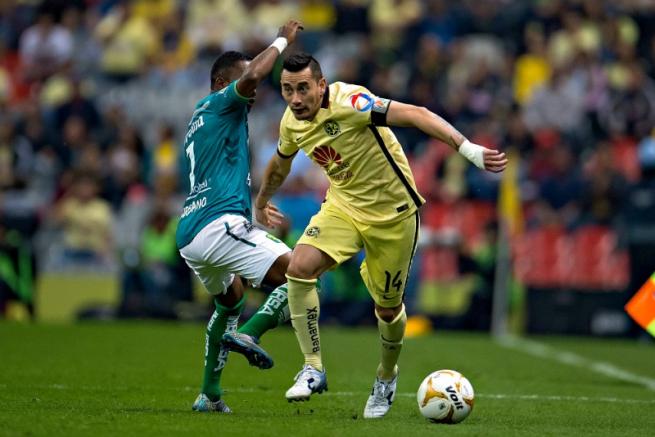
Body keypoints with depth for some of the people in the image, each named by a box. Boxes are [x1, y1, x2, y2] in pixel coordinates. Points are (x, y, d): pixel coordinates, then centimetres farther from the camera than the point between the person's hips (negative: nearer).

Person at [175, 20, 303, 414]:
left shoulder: (200, 121, 28)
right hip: (220, 226, -10)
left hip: (189, 238, 10)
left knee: (230, 301, 31)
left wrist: (253, 209, 48)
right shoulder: (219, 106, 2)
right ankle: (249, 333, -28)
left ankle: (210, 395, 27)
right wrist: (282, 41, -5)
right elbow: (251, 76, -19)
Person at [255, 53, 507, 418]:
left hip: (392, 212, -5)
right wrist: (262, 201, 37)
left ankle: (386, 378, 38)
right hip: (343, 206, 5)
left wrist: (467, 148, -46)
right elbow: (281, 163, 19)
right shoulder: (291, 122, -5)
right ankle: (313, 369, -11)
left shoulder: (348, 102, -27)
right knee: (299, 268, -22)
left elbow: (414, 114, -35)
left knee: (388, 309, 7)